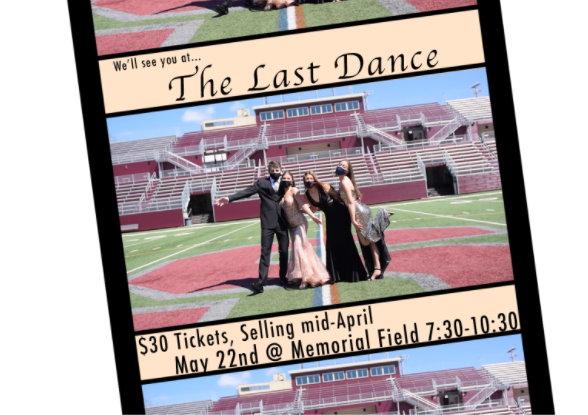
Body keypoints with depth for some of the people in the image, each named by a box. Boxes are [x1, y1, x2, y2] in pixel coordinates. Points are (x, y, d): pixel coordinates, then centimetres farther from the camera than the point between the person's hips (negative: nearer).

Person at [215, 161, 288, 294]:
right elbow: (247, 192, -3)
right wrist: (229, 199, -13)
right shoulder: (262, 182, 5)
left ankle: (283, 277, 20)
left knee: (284, 251, 6)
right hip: (268, 222, -2)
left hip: (282, 222, 2)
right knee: (265, 251, -6)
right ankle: (261, 281, -12)